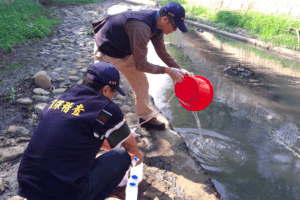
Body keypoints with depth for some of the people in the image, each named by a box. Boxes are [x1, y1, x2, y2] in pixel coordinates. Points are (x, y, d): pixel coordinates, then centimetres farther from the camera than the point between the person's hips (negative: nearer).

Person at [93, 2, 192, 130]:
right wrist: (168, 70, -24)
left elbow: (162, 52, 8)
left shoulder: (157, 24, -8)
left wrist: (179, 69, 2)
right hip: (107, 56, -9)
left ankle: (145, 118, 29)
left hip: (127, 54, 9)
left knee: (142, 85, 12)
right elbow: (140, 65, -32)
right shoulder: (141, 28, -38)